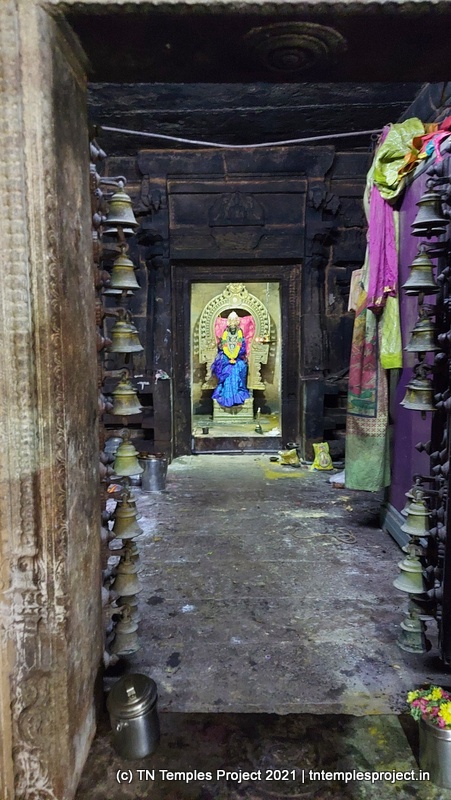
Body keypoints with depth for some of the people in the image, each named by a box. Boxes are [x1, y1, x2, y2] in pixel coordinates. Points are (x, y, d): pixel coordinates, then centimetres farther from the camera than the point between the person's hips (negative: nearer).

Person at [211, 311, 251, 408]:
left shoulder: (240, 334, 5)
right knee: (227, 378, -17)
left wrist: (234, 358, -14)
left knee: (237, 377, -18)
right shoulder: (225, 334, 5)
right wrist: (230, 358, -13)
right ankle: (227, 397, -12)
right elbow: (223, 348, -1)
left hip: (238, 360, 0)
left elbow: (241, 348, -2)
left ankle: (238, 395, -9)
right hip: (226, 360, 0)